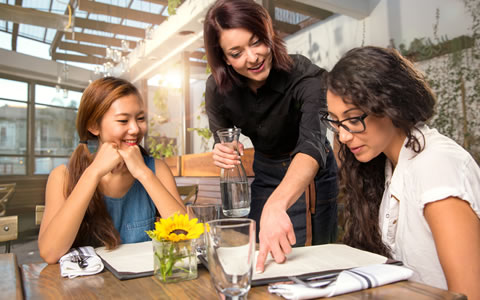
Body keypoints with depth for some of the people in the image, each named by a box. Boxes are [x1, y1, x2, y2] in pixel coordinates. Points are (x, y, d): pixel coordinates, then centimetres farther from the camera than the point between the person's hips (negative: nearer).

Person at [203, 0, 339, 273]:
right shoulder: (218, 88, -17)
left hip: (310, 176, -4)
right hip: (263, 173, 4)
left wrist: (276, 205, -63)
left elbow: (312, 144, -47)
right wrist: (223, 155, -25)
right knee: (257, 260, 16)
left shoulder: (305, 76, -31)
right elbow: (221, 141, -1)